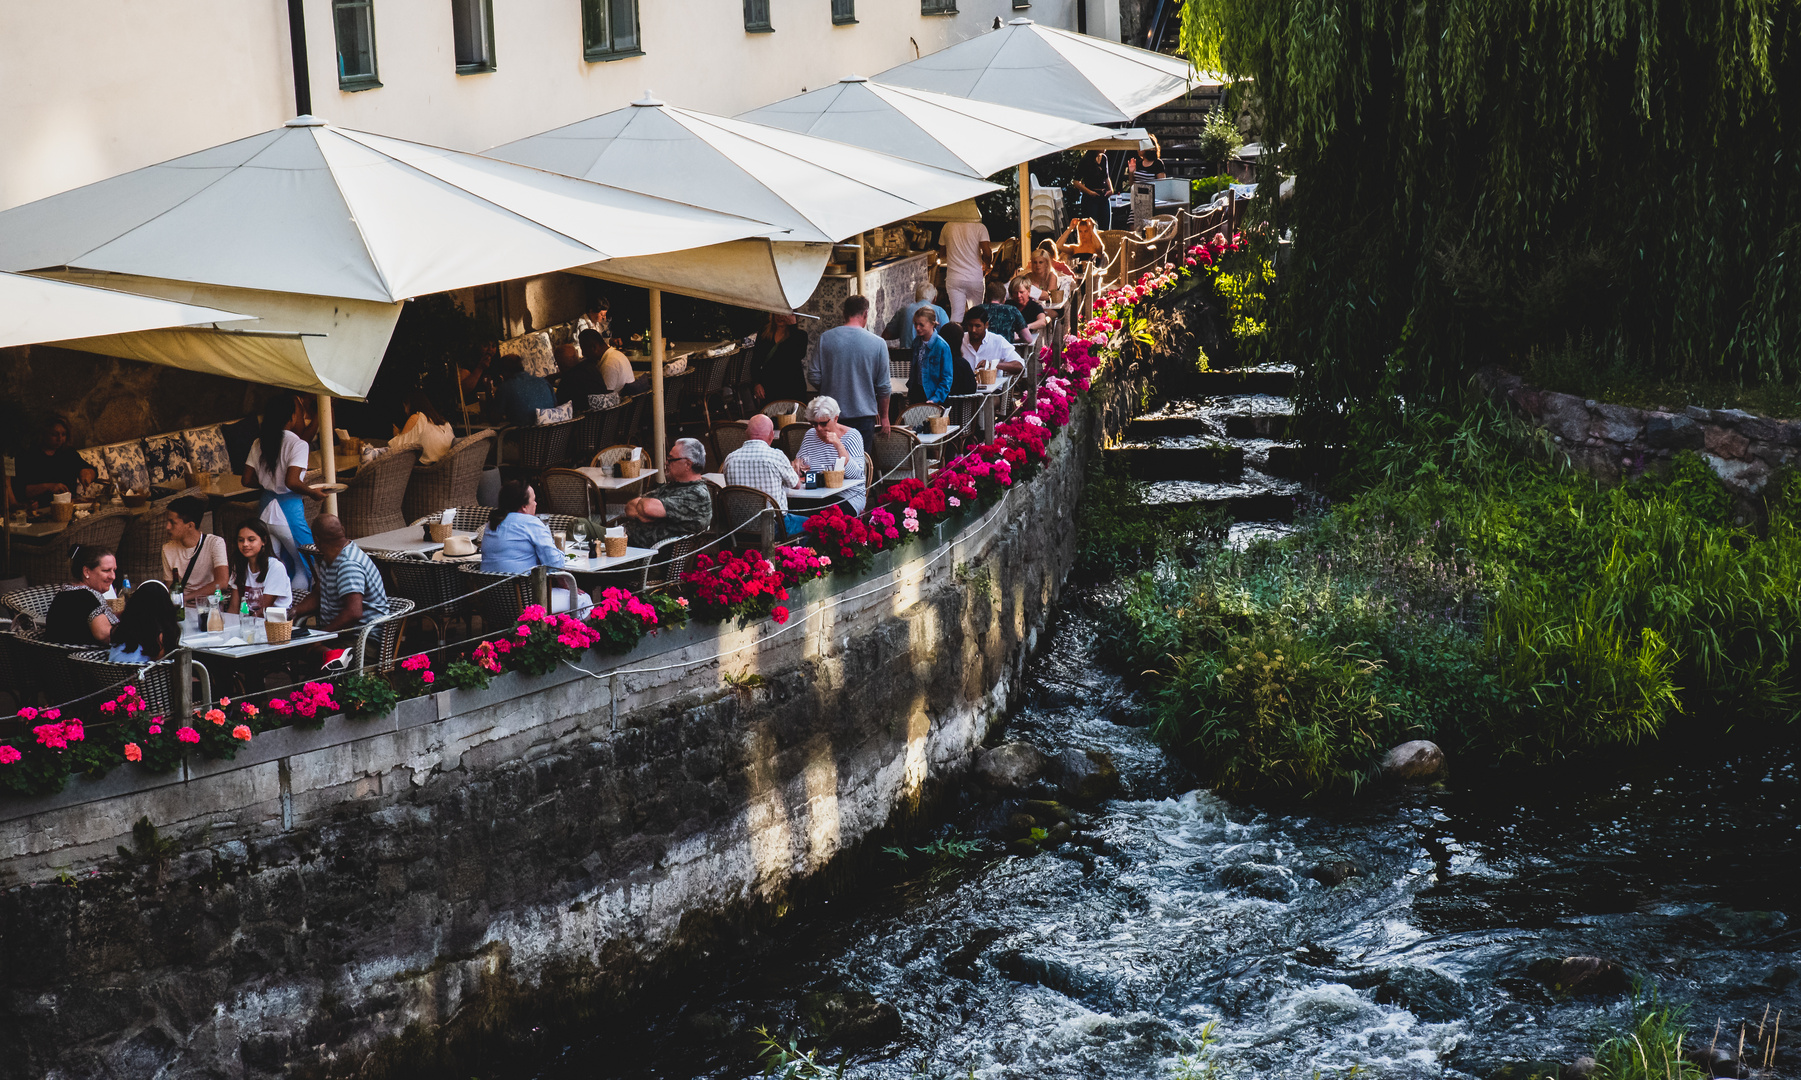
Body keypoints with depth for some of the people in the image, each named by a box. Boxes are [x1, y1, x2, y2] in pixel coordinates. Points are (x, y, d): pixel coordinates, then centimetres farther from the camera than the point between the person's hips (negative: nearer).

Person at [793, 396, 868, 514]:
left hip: (848, 494, -4)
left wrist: (838, 445, -21)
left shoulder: (852, 435, -3)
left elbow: (856, 474, -14)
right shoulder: (810, 435, 11)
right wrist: (798, 463, -3)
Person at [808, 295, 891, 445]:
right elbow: (883, 386, -1)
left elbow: (814, 377, -2)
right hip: (864, 414, -1)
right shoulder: (878, 343, -6)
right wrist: (884, 417, 11)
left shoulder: (825, 338, -3)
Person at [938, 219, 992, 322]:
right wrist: (986, 265, 5)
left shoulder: (947, 227, 3)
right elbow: (987, 253, -16)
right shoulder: (979, 227, -8)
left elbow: (943, 253, 12)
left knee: (956, 313, 2)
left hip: (953, 278, 2)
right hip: (975, 278, -2)